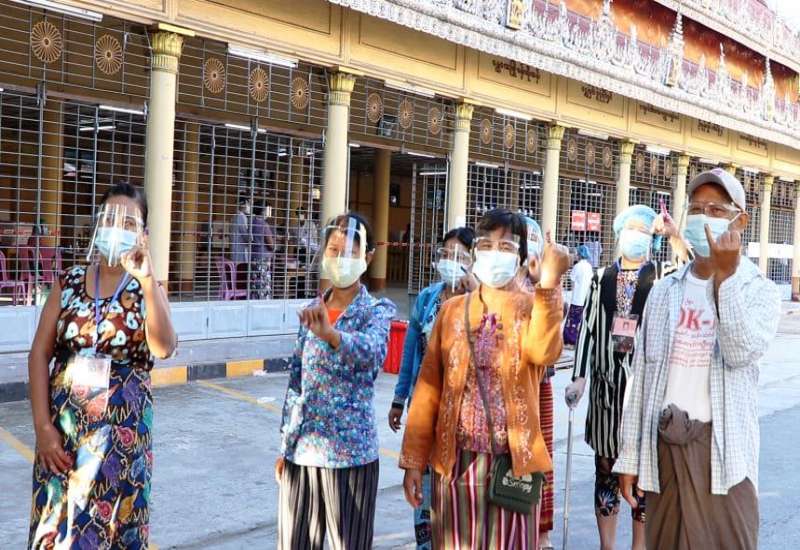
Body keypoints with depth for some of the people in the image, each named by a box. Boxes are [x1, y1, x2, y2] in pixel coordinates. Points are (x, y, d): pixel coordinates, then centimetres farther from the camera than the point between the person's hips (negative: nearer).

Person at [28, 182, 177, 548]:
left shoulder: (149, 289, -3)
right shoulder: (68, 283, 2)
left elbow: (163, 349, -21)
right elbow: (40, 354, 0)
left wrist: (147, 280, -29)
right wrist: (42, 425, -8)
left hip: (122, 428, -1)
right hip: (63, 424, 2)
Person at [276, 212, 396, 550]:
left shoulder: (377, 310, -7)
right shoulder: (311, 311, 7)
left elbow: (373, 352, -30)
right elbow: (295, 382, 12)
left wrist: (330, 334, -49)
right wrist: (284, 446, 12)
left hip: (350, 450, -4)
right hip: (302, 449, 5)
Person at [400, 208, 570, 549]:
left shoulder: (534, 308, 0)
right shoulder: (453, 310, 6)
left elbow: (544, 352, -24)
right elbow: (429, 387, 5)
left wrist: (549, 284, -33)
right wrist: (414, 458, 2)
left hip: (512, 460, -2)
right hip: (455, 459, 2)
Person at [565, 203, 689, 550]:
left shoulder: (662, 277, 2)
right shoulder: (602, 278, 9)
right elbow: (588, 328, 8)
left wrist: (675, 235, -21)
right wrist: (579, 377, 2)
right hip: (607, 382, 3)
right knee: (605, 468, 9)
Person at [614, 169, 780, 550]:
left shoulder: (759, 290, 0)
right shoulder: (665, 291, 7)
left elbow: (741, 353, -19)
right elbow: (642, 375, 7)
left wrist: (725, 275, -21)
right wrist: (630, 455, 5)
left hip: (723, 445, -3)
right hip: (664, 442, 3)